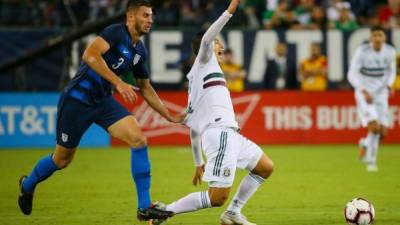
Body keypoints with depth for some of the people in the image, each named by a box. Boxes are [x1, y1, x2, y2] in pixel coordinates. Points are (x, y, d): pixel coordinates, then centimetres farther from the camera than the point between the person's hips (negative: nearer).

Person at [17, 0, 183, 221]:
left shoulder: (140, 51, 8)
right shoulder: (116, 32, -17)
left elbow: (145, 88, 20)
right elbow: (90, 55, -32)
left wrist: (169, 116, 17)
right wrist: (119, 83, -35)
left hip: (103, 101, 7)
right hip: (77, 100, -7)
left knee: (139, 140, -14)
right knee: (62, 159, 7)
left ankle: (144, 207, -10)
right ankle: (28, 185, 40)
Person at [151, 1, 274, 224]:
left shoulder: (196, 78, 28)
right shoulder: (204, 61, 8)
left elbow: (193, 124, 27)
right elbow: (206, 38, -17)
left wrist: (199, 162, 28)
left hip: (228, 133, 9)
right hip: (220, 132, -9)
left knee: (266, 167, 20)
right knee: (218, 197, -15)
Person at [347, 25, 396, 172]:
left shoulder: (390, 52, -4)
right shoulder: (362, 51, -16)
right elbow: (352, 74, -13)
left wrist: (389, 85, -7)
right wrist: (364, 91, -25)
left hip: (381, 94, 4)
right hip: (364, 93, -4)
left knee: (383, 132, -2)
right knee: (374, 127, -20)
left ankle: (365, 144, 31)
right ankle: (371, 161, -2)